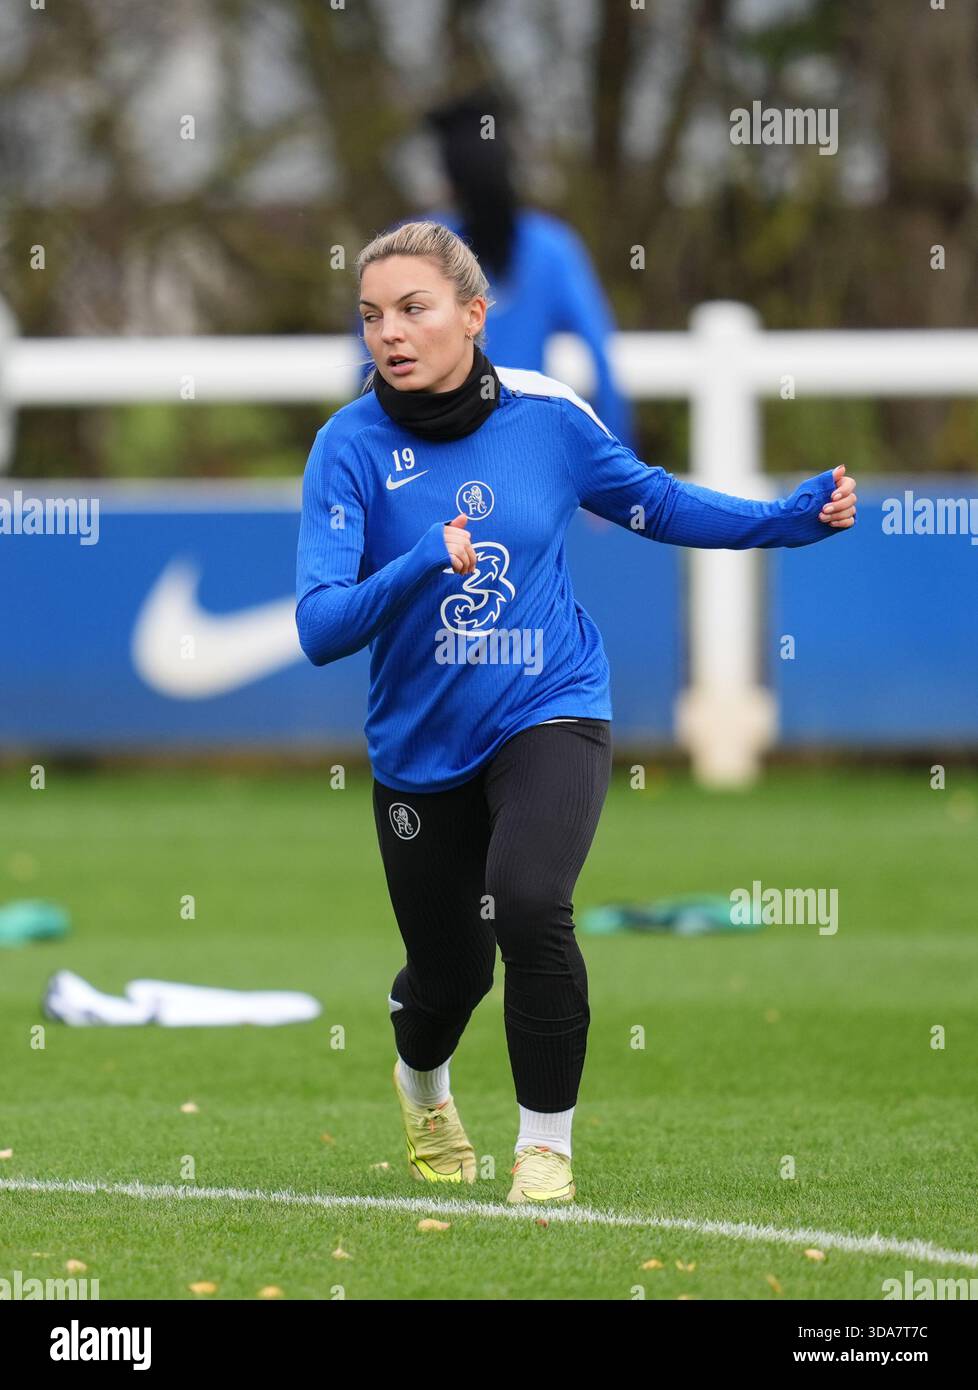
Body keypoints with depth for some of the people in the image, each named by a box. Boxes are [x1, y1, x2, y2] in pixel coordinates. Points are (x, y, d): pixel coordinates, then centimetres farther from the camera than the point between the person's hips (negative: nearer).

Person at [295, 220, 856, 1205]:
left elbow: (655, 502, 11)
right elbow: (319, 627, -23)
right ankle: (422, 1084, 53)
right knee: (447, 971, 14)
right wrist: (420, 566, -40)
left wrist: (798, 514, 1)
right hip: (421, 745, 1)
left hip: (547, 715, -1)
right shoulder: (352, 447, -15)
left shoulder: (547, 415, -8)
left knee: (527, 904, -27)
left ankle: (545, 1143, -7)